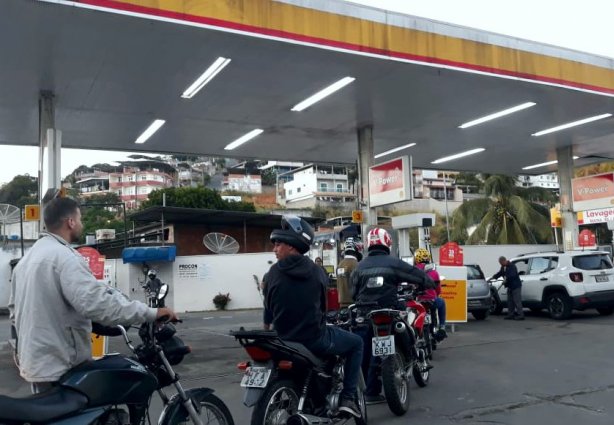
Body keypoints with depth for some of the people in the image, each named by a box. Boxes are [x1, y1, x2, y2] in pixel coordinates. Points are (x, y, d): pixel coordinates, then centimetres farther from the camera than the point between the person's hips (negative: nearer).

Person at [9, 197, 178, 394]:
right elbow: (96, 301, -31)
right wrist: (151, 313, -30)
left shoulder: (27, 258, 14)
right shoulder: (64, 256, -19)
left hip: (34, 361, 10)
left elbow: (14, 306, 23)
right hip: (60, 365, -10)